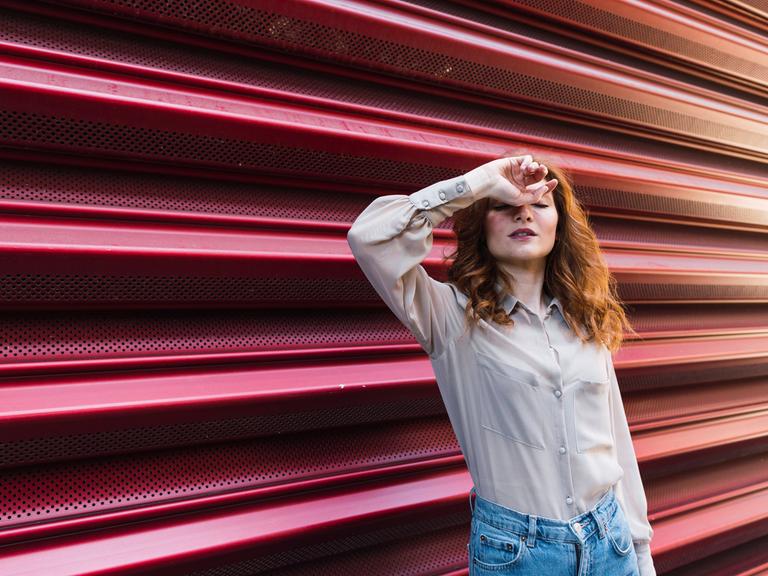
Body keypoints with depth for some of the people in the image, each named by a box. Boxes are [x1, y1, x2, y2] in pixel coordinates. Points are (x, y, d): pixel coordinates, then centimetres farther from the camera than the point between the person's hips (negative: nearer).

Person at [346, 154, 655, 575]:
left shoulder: (587, 322, 3)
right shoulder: (454, 316, -11)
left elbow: (616, 441, 7)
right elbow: (368, 237, -27)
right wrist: (479, 182, -21)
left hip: (609, 539, 4)